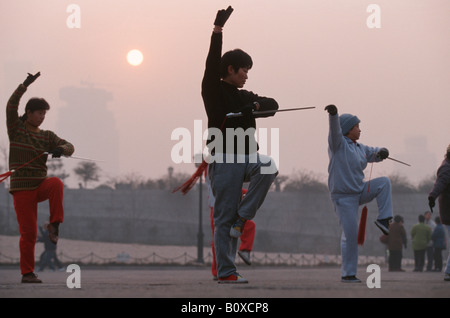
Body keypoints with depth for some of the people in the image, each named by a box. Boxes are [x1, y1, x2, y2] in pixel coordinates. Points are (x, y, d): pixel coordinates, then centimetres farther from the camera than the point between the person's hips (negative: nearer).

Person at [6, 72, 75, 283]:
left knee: (56, 183, -32)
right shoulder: (16, 129, 2)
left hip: (40, 186, 3)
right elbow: (11, 106, -13)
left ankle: (54, 224, -25)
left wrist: (61, 149, -24)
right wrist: (25, 85, -21)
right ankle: (27, 273, 6)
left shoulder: (47, 136, 9)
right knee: (28, 232, -5)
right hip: (21, 188, -2)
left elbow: (69, 147, -1)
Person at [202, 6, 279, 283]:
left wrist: (256, 106, -8)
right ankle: (226, 272, -3)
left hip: (246, 158, 6)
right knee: (225, 217, -6)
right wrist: (218, 29, -22)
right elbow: (212, 64, -13)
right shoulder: (215, 91, 1)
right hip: (224, 159, -6)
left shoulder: (245, 96, 20)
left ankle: (243, 217, -14)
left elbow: (273, 105, 14)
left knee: (269, 167, -27)